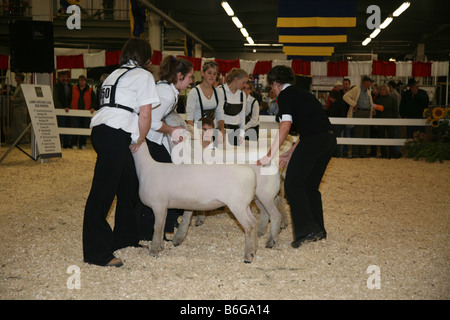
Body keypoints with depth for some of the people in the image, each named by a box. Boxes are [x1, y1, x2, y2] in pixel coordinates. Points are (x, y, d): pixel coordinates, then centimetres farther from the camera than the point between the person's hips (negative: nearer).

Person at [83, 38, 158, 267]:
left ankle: (125, 239, 27)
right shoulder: (143, 75, 3)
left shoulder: (115, 74, 26)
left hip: (101, 128, 9)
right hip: (115, 134, -9)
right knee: (103, 190, -7)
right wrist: (139, 141, 10)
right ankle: (96, 252, -4)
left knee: (128, 184, 17)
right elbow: (144, 115, -5)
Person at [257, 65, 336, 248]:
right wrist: (290, 154, 26)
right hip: (329, 139, 9)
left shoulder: (285, 95, 1)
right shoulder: (301, 93, 27)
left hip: (313, 140, -9)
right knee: (310, 186, 18)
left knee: (292, 185, -4)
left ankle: (306, 231, -8)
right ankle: (318, 230, 23)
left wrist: (270, 156, -11)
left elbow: (285, 127, -12)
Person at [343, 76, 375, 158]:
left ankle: (363, 153, 10)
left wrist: (372, 110, 12)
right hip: (359, 112, -7)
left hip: (367, 113, 7)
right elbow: (345, 96, -9)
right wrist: (354, 104, -13)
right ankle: (355, 153, -8)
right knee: (358, 133, -11)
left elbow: (371, 103, 32)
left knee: (366, 134, 5)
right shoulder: (356, 89, -1)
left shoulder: (368, 92, 21)